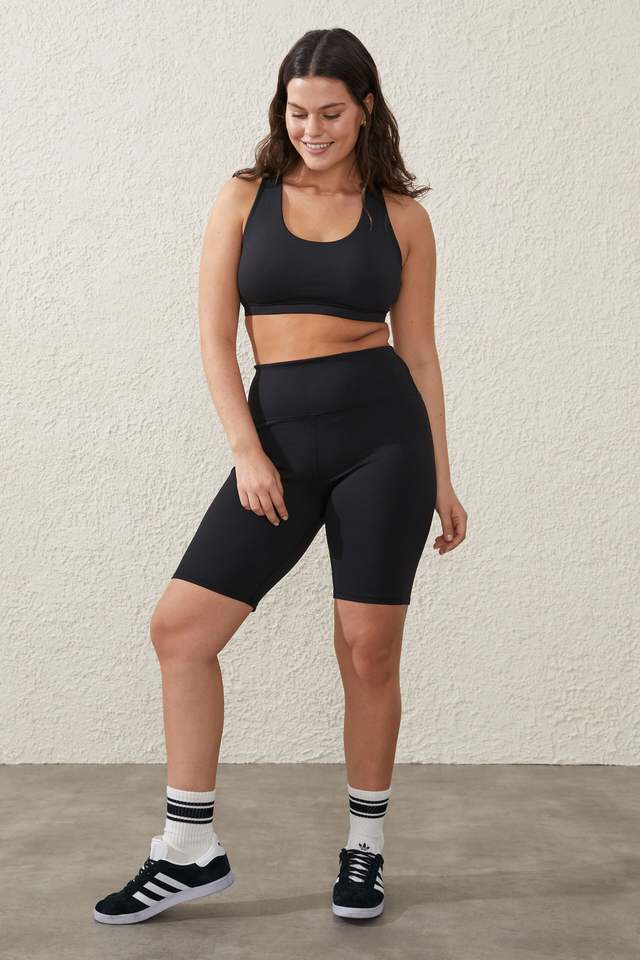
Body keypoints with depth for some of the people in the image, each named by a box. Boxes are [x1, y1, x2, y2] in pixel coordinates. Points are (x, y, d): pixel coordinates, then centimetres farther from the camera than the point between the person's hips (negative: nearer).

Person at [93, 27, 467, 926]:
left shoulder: (401, 215, 7)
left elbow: (418, 350, 9)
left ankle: (366, 846, 24)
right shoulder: (243, 198, 8)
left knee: (369, 650, 1)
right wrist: (247, 454, -7)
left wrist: (441, 479, 7)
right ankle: (191, 851, 12)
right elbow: (216, 337, 3)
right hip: (278, 438, 2)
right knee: (179, 627, -4)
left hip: (382, 432, -1)